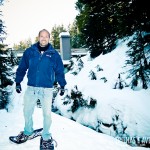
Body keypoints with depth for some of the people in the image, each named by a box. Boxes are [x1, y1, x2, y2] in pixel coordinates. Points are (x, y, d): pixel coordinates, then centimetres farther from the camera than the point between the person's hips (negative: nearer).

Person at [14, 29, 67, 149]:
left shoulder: (54, 54, -1)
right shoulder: (29, 52, 0)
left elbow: (59, 71, 4)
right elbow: (22, 68, 6)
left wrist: (62, 86, 4)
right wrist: (18, 82, 6)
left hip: (47, 89, -1)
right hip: (31, 88, 2)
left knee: (47, 113, 6)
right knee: (27, 111, 14)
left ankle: (46, 136, 25)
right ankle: (27, 131, 39)